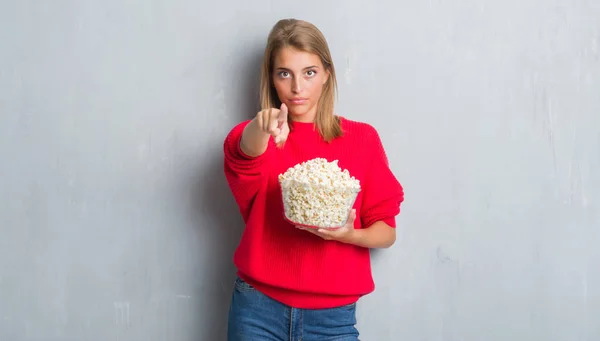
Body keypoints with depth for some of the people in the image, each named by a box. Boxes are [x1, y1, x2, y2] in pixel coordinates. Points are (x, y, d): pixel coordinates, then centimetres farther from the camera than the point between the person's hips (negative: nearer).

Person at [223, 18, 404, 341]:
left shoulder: (362, 138, 0)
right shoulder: (254, 137, 0)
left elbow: (386, 232, 2)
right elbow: (246, 154, -25)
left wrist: (349, 234, -18)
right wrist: (263, 128, -46)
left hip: (332, 314, 0)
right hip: (258, 308, 0)